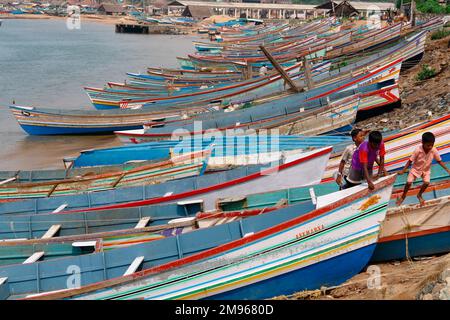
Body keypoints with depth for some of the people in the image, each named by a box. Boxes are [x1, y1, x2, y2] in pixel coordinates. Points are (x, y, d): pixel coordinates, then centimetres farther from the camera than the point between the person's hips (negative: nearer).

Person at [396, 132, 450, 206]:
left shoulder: (434, 150, -24)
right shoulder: (418, 150, -30)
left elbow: (439, 161, -8)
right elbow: (410, 161, -21)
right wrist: (403, 171, -22)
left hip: (426, 170, 2)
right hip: (416, 168, -2)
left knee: (426, 183, -18)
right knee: (409, 182, -8)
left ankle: (419, 195, 13)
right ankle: (403, 196, 20)